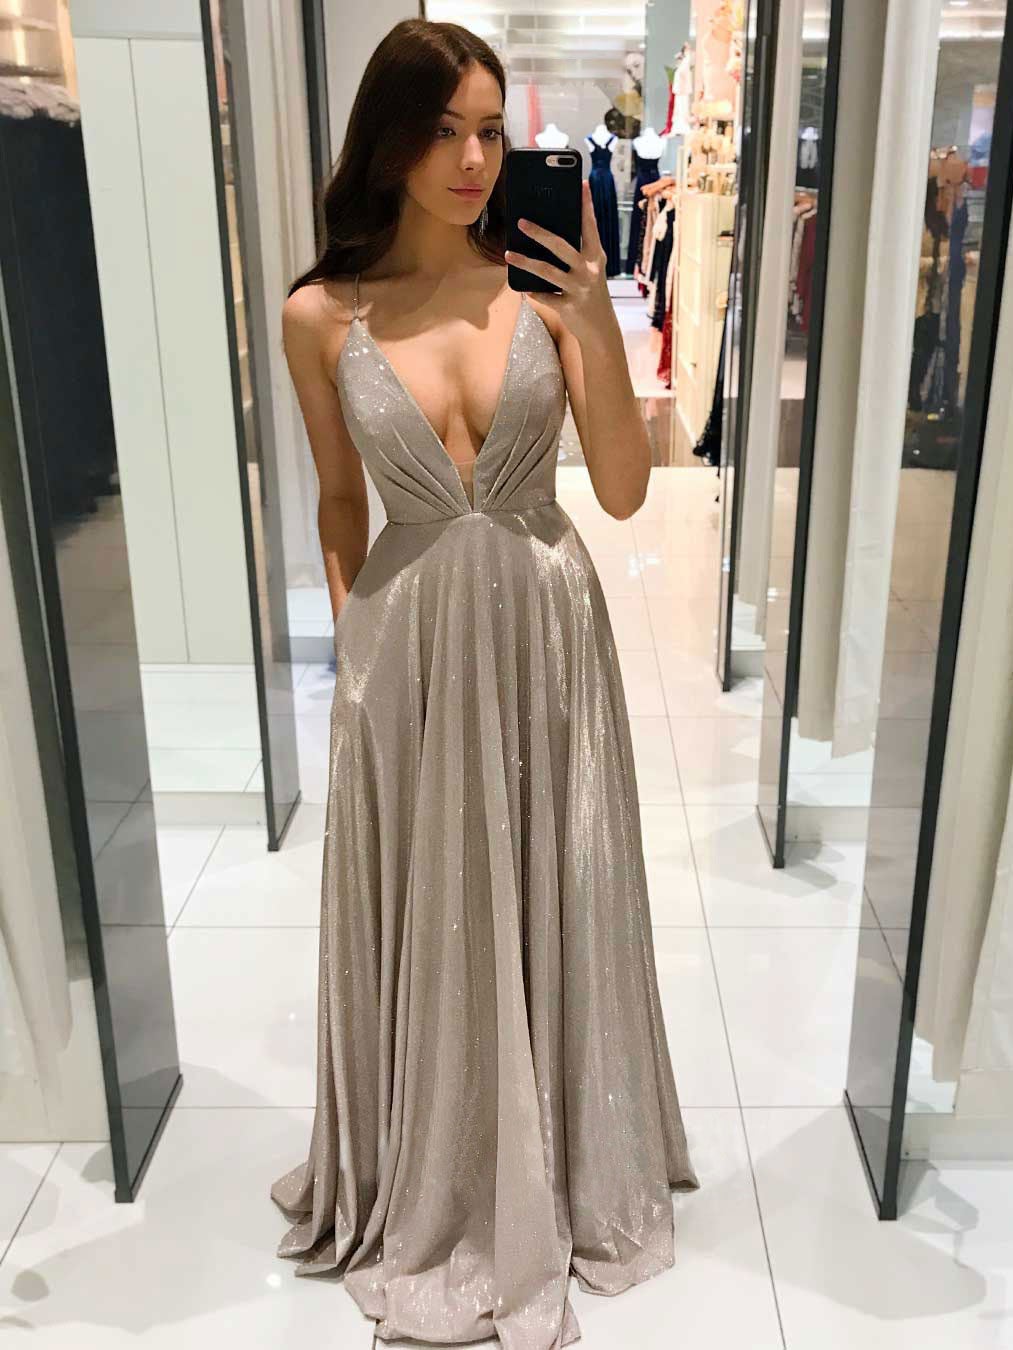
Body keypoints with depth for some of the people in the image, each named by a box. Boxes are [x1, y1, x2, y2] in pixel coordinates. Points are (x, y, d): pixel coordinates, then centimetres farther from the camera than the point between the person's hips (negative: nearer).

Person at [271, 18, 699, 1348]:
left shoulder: (547, 283, -4)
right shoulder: (321, 315, -5)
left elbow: (625, 490, -6)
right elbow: (341, 500, 7)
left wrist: (599, 331, -17)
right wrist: (351, 637, 7)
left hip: (548, 633, 1)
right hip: (409, 647, 0)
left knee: (554, 904, 15)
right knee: (426, 918, 13)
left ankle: (563, 1167, 42)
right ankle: (431, 1182, 41)